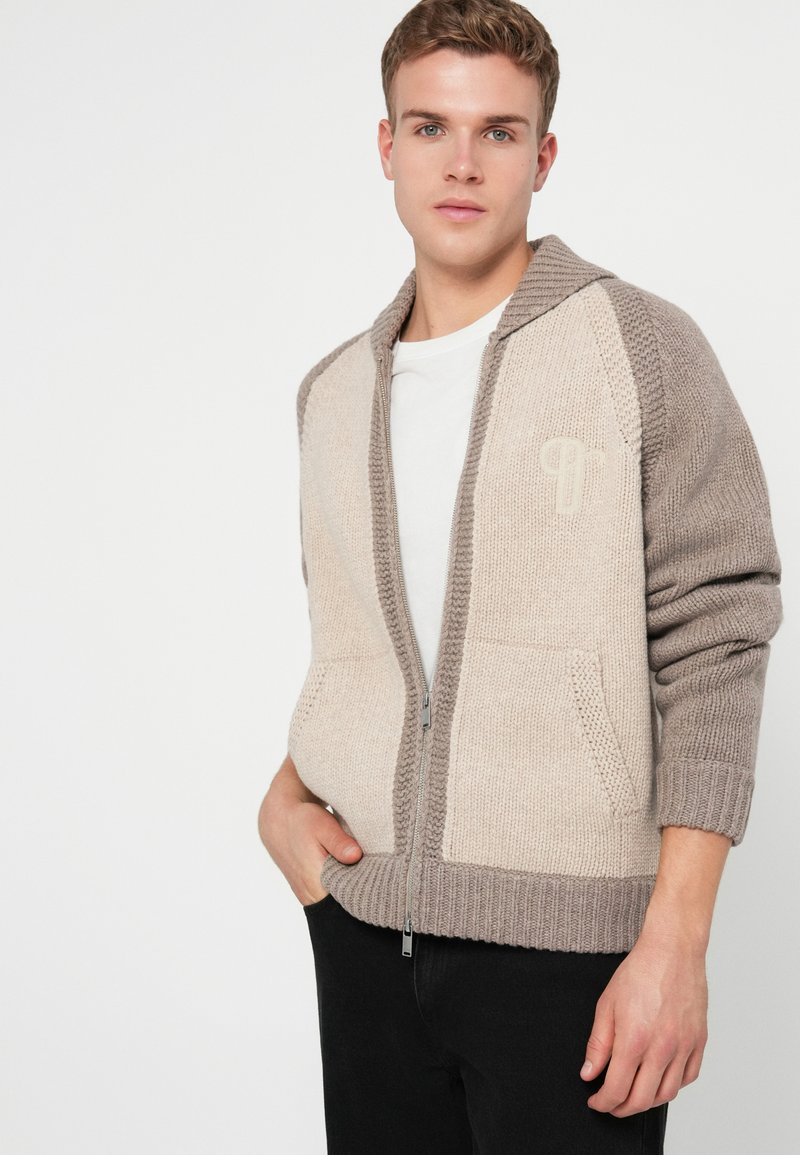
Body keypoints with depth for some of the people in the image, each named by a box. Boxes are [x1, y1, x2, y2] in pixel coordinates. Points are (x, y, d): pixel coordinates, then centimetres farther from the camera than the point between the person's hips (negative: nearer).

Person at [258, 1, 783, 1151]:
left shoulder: (644, 350, -5)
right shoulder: (335, 392, 11)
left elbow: (713, 646, -8)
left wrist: (676, 940, -14)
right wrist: (286, 796, 1)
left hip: (568, 933, -4)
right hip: (363, 921, 5)